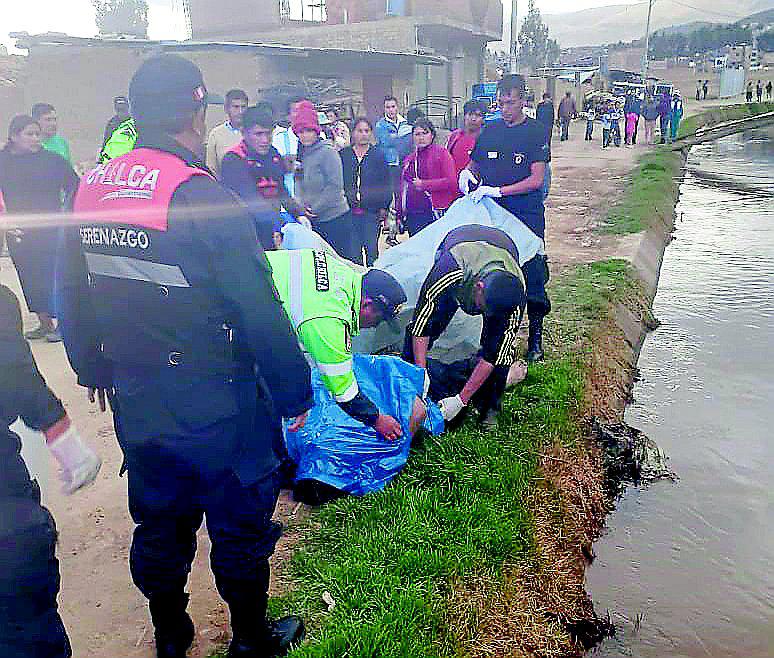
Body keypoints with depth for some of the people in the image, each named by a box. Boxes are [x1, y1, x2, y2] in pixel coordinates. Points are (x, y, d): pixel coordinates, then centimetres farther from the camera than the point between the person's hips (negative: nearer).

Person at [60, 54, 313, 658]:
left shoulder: (90, 192, -1)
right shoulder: (207, 200, -22)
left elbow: (73, 300, 9)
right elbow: (262, 316, -21)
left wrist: (94, 368, 23)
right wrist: (296, 393, -8)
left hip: (135, 403, 6)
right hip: (218, 408, -6)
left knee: (158, 522, 23)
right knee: (240, 525, 15)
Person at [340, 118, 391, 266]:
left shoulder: (378, 155, 4)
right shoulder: (343, 155, 8)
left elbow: (385, 184, 5)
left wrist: (384, 207, -1)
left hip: (372, 210, -2)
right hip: (349, 211, 2)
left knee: (371, 248, -1)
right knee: (353, 249, 4)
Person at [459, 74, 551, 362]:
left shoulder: (535, 132, -4)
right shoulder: (490, 131, 10)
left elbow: (536, 179, -11)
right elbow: (475, 164, 21)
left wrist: (497, 191, -18)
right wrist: (466, 173, -4)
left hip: (527, 216, -4)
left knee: (531, 276, -1)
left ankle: (535, 340, 11)